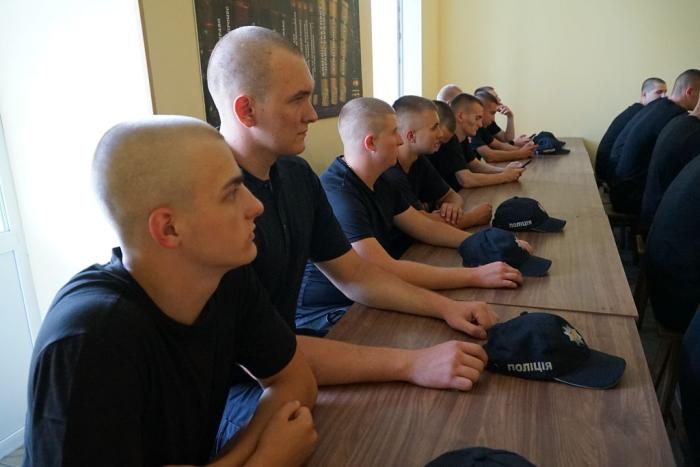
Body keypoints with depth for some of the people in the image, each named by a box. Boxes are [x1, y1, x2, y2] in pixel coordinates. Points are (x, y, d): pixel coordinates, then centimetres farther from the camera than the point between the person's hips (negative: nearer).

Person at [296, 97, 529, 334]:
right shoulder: (338, 194, -26)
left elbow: (426, 228, 12)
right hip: (322, 315, -9)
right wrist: (476, 275, -29)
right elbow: (385, 270, -32)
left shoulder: (379, 182, 8)